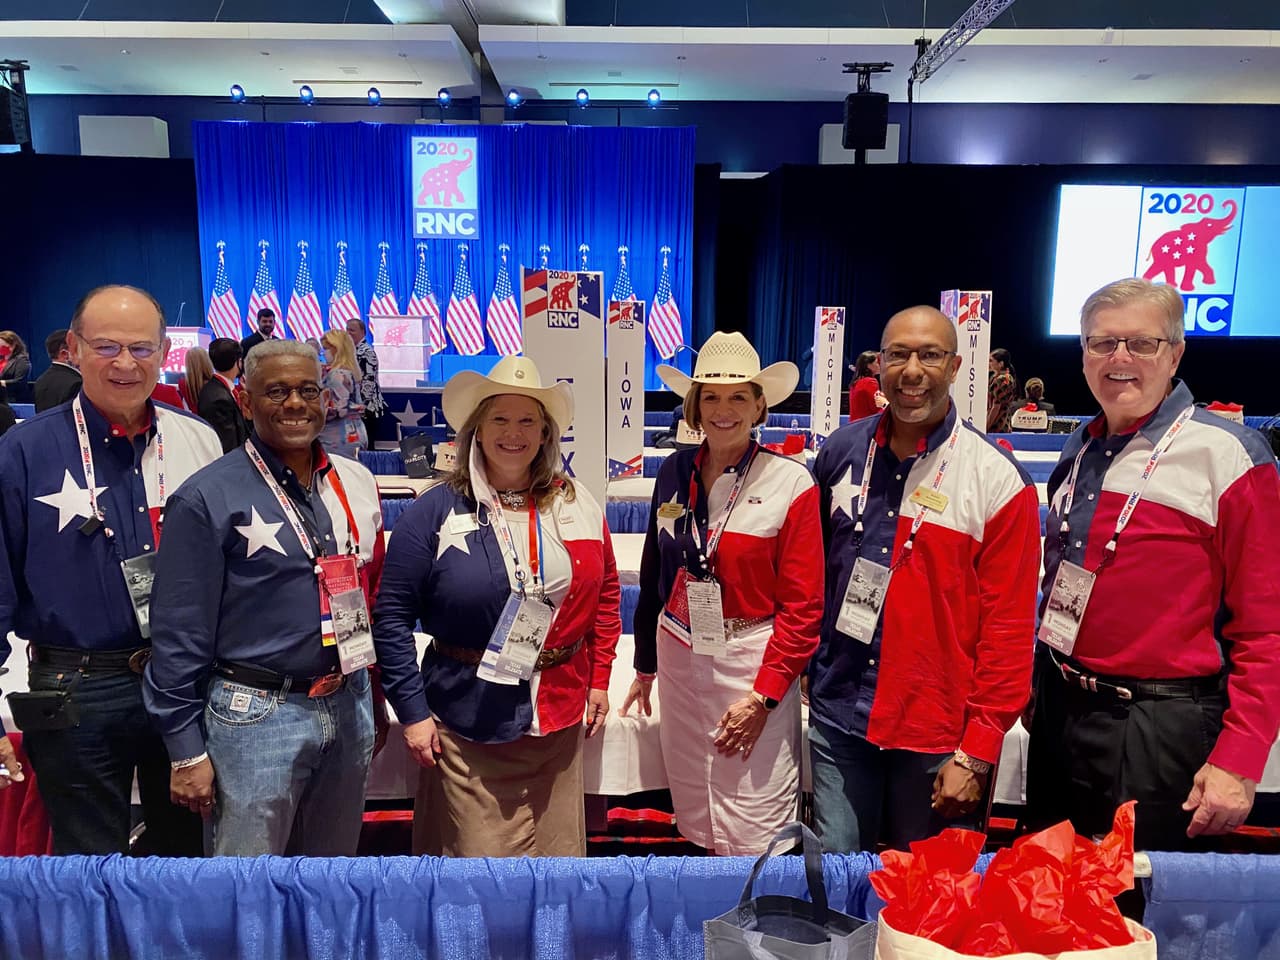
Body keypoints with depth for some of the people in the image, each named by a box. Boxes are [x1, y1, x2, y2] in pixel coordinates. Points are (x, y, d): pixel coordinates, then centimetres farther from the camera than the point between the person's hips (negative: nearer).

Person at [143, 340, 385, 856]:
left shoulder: (357, 482, 6)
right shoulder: (207, 498, -11)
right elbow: (180, 634, -9)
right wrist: (186, 751, -8)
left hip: (352, 707, 5)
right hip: (256, 716, -5)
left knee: (334, 863, 21)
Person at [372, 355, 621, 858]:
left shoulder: (578, 506, 2)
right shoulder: (436, 511, -7)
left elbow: (605, 595, 11)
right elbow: (392, 615, -6)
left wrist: (599, 680, 9)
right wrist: (412, 712, -8)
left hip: (559, 717, 3)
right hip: (468, 723, -3)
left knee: (556, 851, 17)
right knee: (475, 855, 9)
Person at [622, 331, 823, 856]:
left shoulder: (790, 482, -9)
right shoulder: (675, 472, 4)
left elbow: (803, 606, -9)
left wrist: (763, 694, -13)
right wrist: (645, 664, 18)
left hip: (753, 661, -4)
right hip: (679, 656, 4)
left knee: (754, 834, 2)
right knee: (695, 824, 16)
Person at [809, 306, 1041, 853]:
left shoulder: (997, 480, -9)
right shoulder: (841, 453, 2)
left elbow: (1010, 628, -9)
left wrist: (977, 753, -9)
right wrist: (808, 669, 11)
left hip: (937, 732, -2)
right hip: (838, 717, 3)